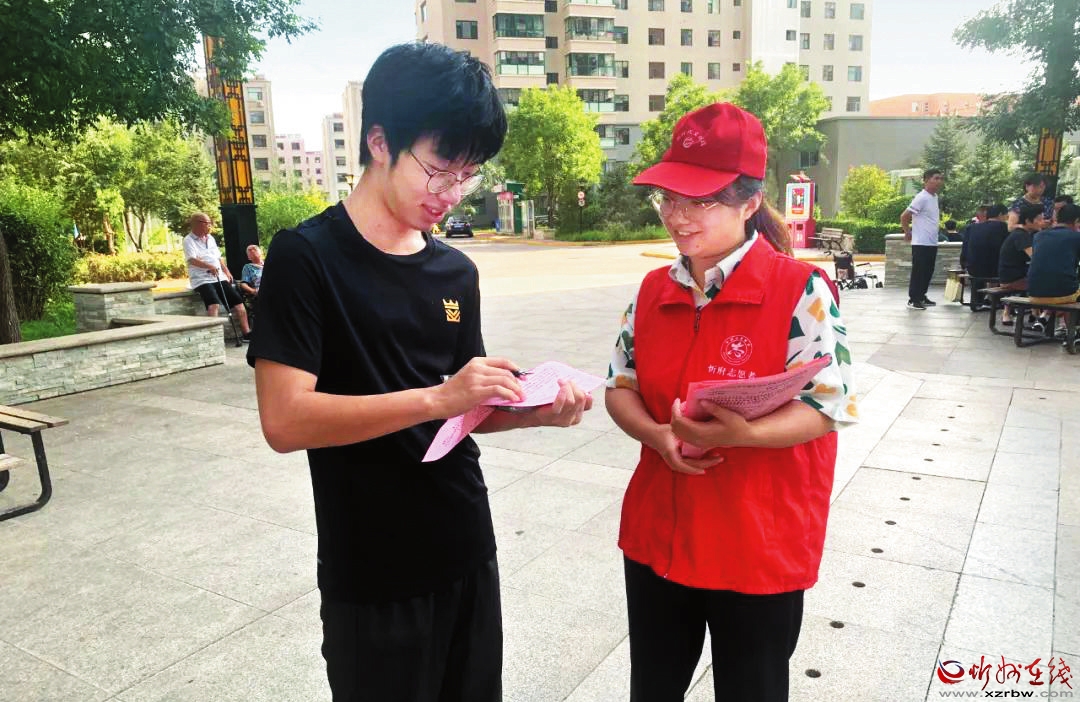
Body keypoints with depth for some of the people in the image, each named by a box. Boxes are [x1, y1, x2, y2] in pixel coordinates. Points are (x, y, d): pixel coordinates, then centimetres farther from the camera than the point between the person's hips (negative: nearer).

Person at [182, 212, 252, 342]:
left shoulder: (210, 239, 20)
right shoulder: (189, 240, -3)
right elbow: (192, 260, -18)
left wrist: (227, 272, 14)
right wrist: (209, 266, -34)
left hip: (219, 278, 7)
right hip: (201, 280, -7)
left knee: (238, 302, -3)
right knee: (214, 304, -31)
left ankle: (246, 333, 1)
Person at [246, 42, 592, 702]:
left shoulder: (457, 271, 5)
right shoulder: (306, 257, -13)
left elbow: (458, 412, 10)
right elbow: (285, 420, -21)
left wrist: (534, 412, -9)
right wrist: (437, 398, -27)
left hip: (468, 554, 6)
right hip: (372, 579, -6)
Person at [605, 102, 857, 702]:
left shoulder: (801, 290, -14)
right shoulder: (654, 290, 3)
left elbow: (826, 406, -15)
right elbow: (621, 385, 7)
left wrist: (741, 435, -32)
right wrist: (656, 434, -14)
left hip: (760, 553, -4)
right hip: (657, 538, 5)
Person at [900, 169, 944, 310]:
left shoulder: (935, 197, 13)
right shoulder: (921, 198, -15)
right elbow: (904, 217, -16)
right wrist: (907, 233, -7)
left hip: (932, 243, 9)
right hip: (921, 243, -9)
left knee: (928, 272, 13)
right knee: (918, 272, -4)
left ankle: (922, 297, 23)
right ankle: (913, 300, 2)